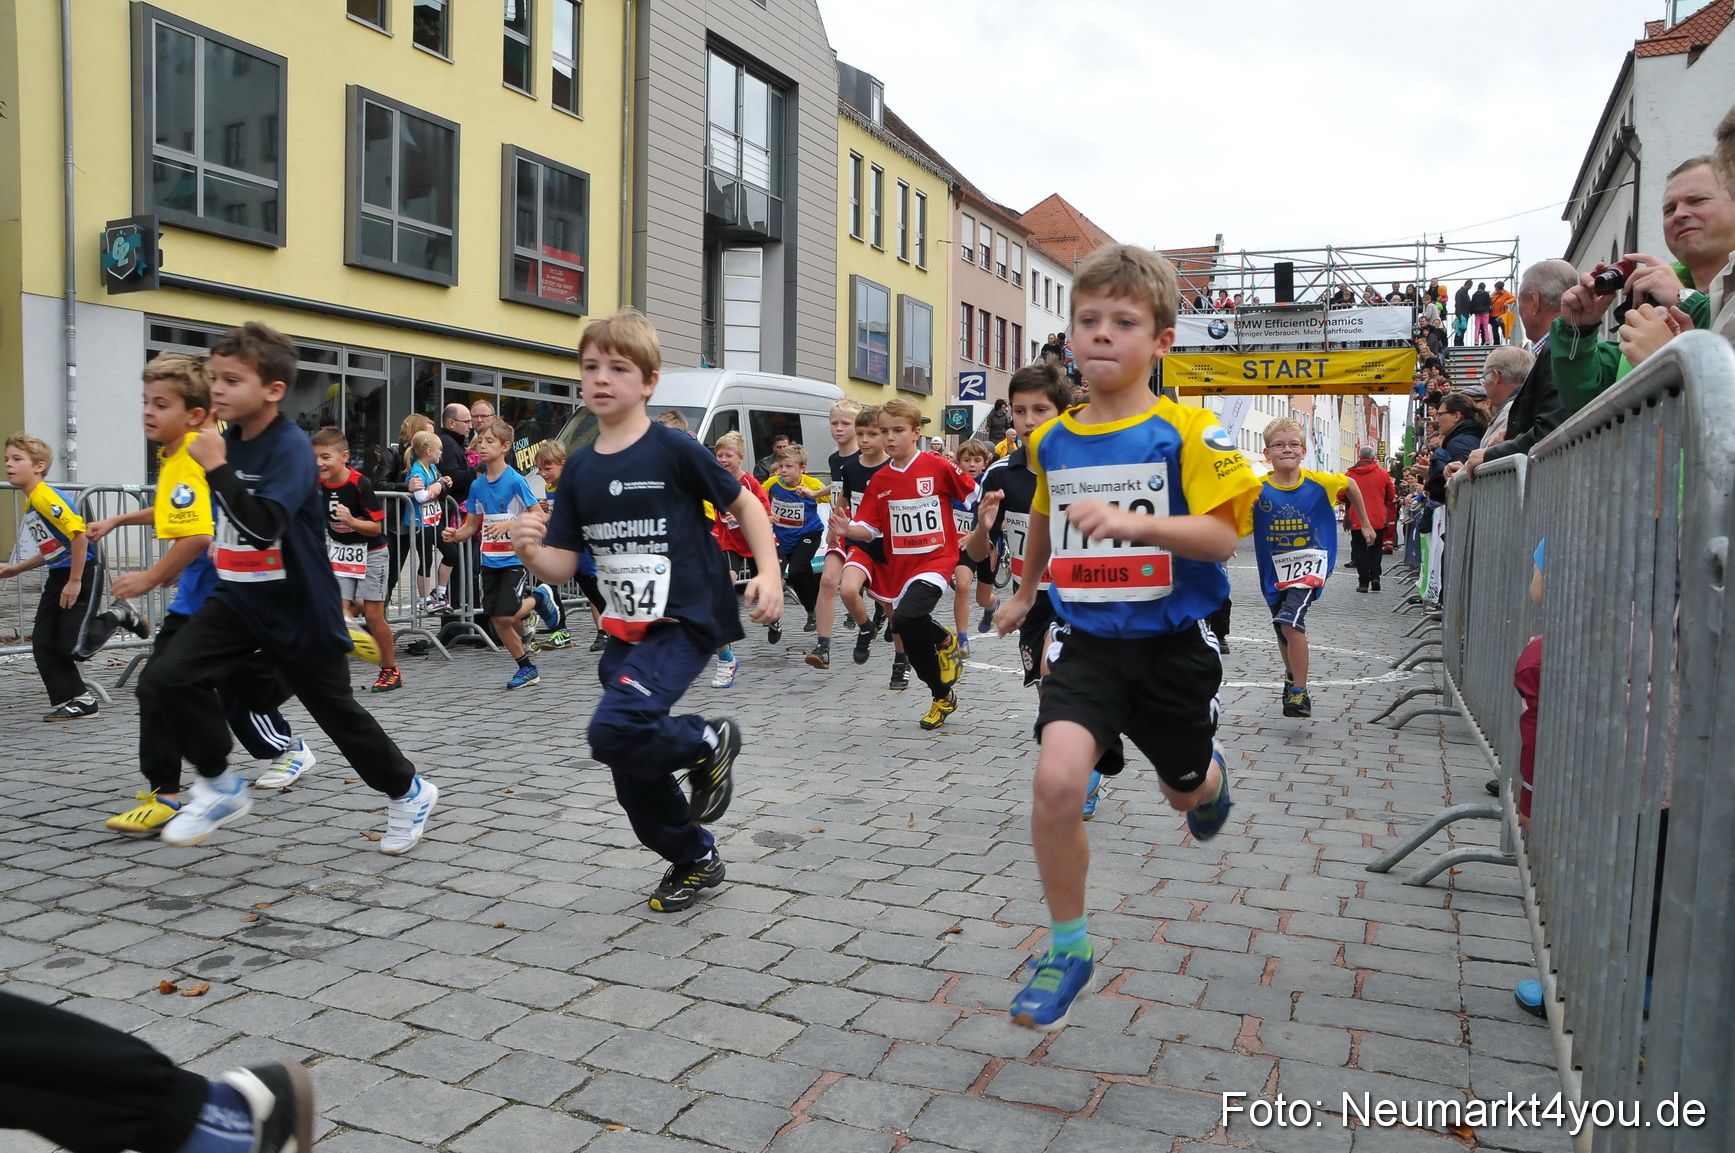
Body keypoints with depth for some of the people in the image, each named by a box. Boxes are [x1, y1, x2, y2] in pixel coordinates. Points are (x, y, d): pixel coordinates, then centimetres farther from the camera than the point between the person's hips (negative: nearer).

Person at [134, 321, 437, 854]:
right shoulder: (230, 439, 3)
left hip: (300, 610, -6)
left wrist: (216, 467, -30)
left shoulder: (291, 447, -19)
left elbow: (264, 526, -34)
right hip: (237, 599, 6)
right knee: (165, 679, -13)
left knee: (337, 710, 7)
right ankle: (221, 788, 5)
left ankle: (408, 792, 30)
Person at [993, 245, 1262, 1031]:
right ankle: (1068, 950, 1)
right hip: (1085, 641, 2)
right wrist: (1025, 590, 35)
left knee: (1185, 790, 20)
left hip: (1170, 643, -1)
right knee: (1056, 780, -20)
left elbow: (1222, 536, -19)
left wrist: (1133, 522, -35)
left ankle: (1210, 776, 62)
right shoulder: (1050, 441, 2)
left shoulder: (1186, 433, -11)